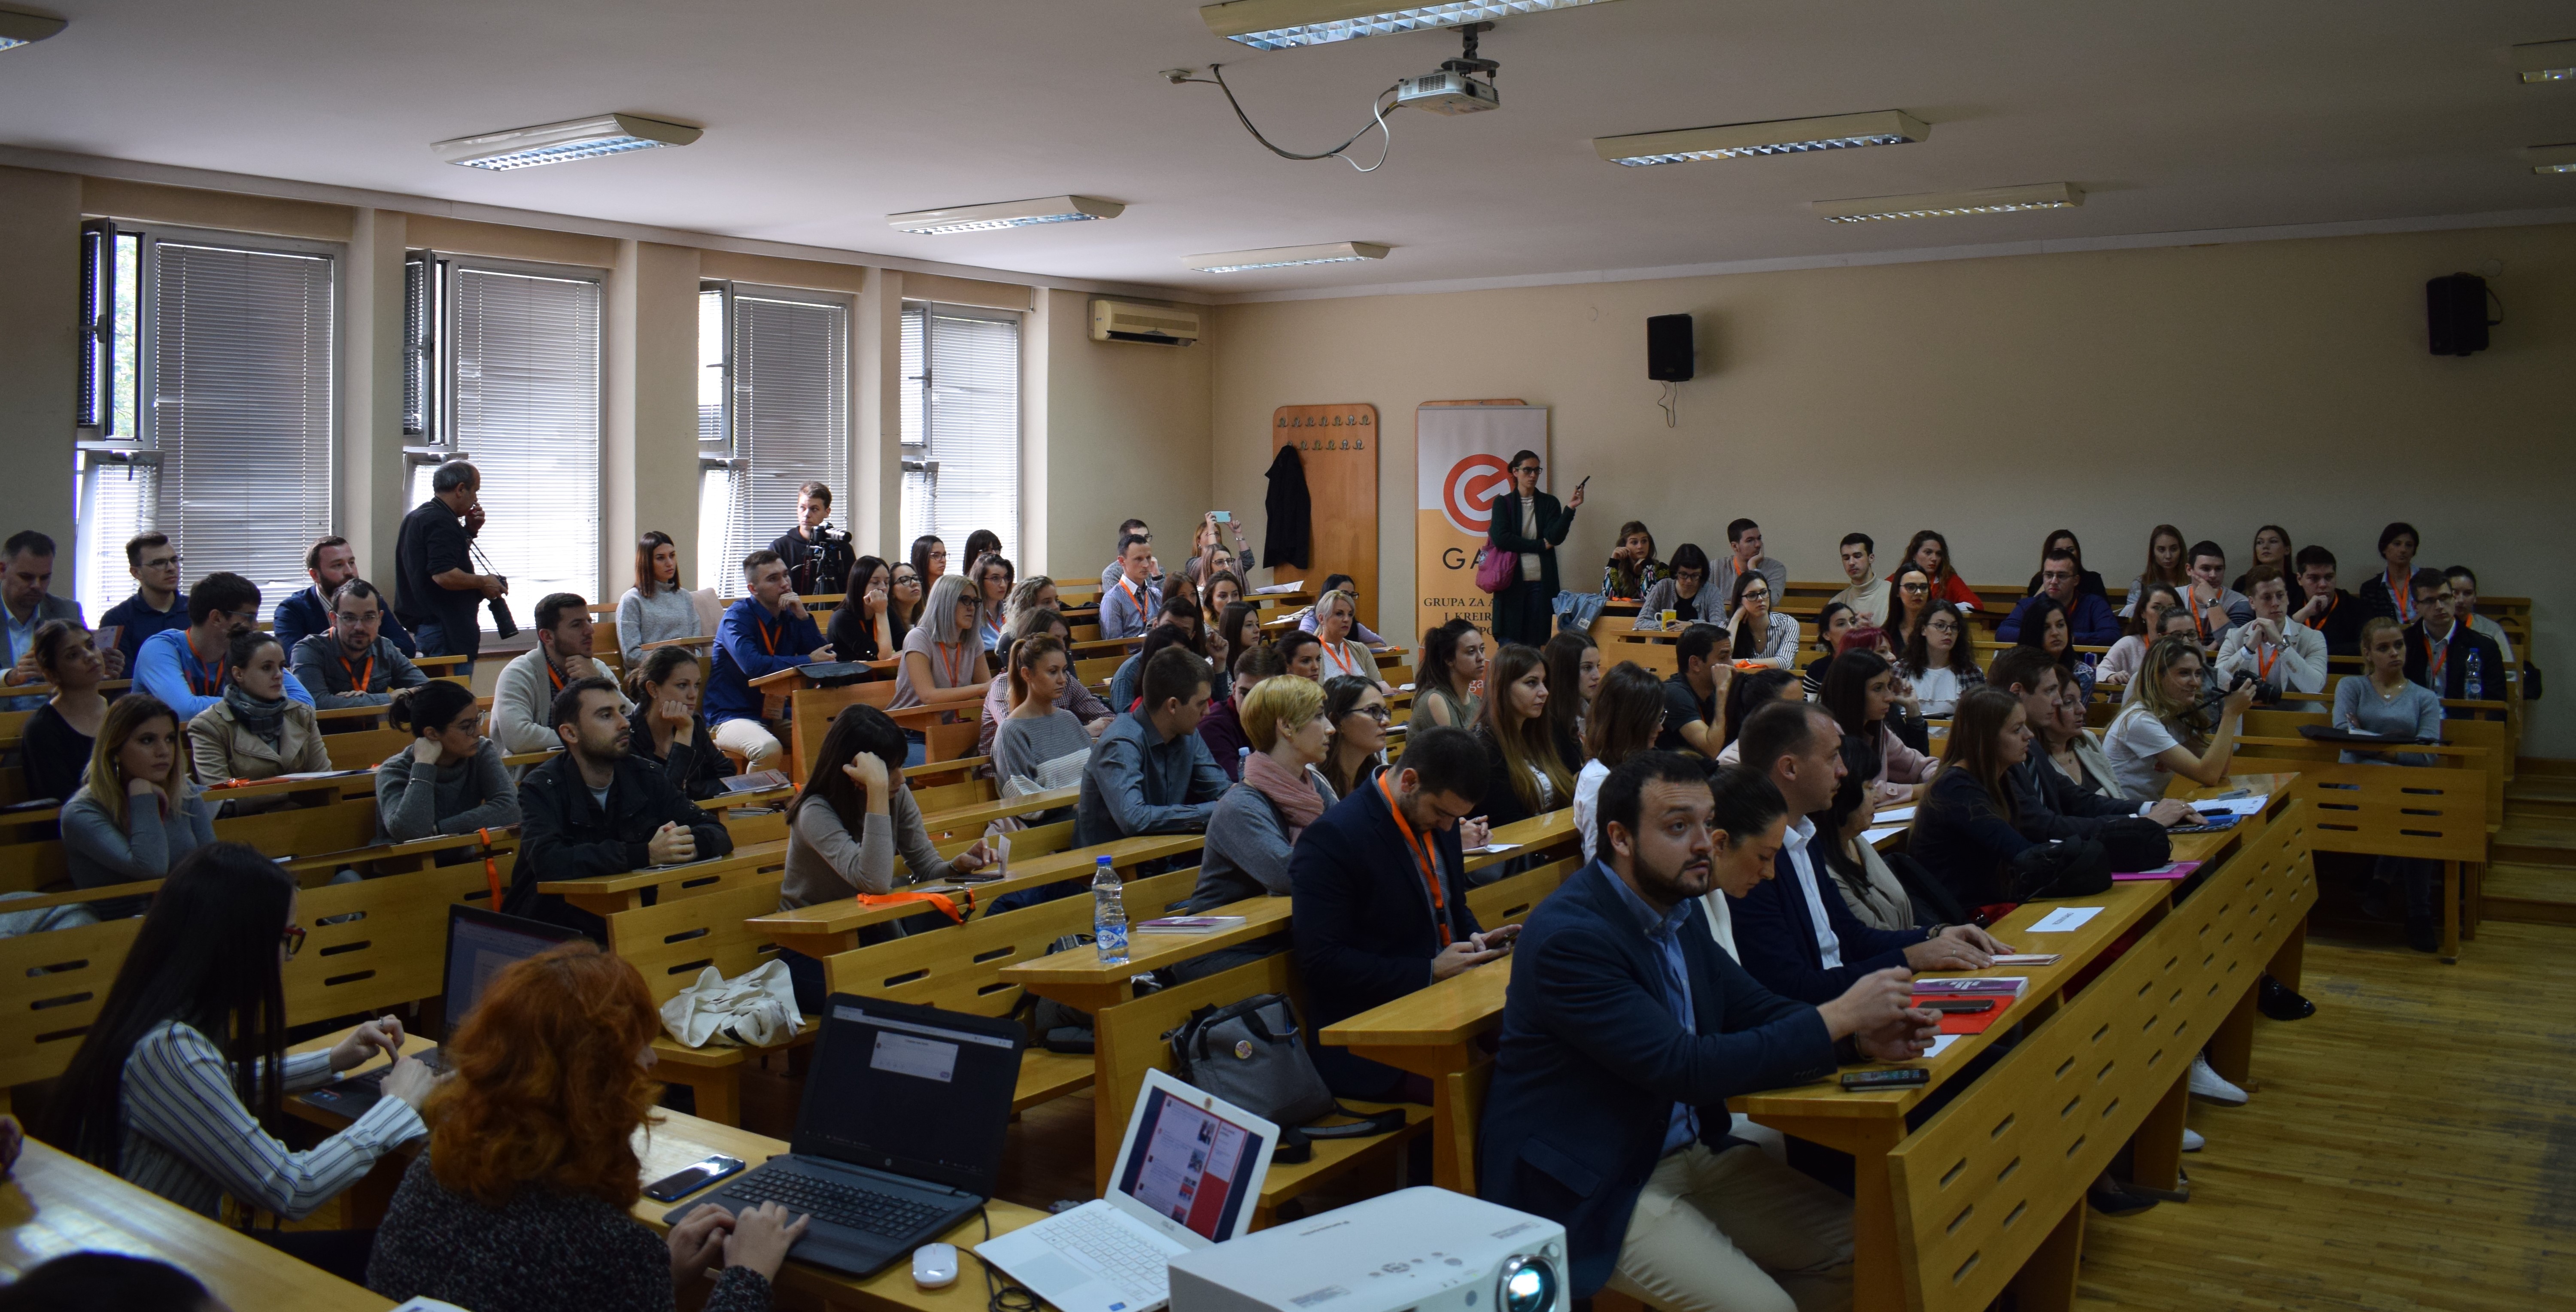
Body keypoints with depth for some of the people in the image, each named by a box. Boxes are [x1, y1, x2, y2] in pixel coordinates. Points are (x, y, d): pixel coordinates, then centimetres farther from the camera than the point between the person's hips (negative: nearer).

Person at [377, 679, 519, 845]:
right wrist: (424, 764, -22)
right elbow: (409, 832, -27)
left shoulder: (482, 752, -3)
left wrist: (437, 830, -21)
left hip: (464, 857, 2)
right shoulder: (395, 771, -10)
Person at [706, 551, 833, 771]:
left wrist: (803, 617, -11)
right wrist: (808, 660, -19)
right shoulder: (738, 617, -10)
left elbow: (825, 658, 0)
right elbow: (753, 665, -27)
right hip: (733, 717, -6)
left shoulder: (790, 616, 8)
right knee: (768, 749, -35)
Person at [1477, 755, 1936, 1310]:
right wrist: (1838, 1018, -23)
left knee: (1857, 1244, 0)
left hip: (1690, 1150, 9)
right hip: (1591, 1190, -8)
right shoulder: (1569, 936, -24)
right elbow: (1687, 1067, -27)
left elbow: (1752, 1007, 10)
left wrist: (1864, 1038, -10)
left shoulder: (1679, 906, 4)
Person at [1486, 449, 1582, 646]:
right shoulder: (1503, 503, 5)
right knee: (1509, 640, -3)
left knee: (1537, 643, 0)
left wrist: (1570, 509, -17)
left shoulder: (1549, 503, 10)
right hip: (1512, 582, -2)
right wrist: (1541, 545, -8)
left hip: (1541, 583, 2)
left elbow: (1556, 537, -3)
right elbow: (1501, 539, -9)